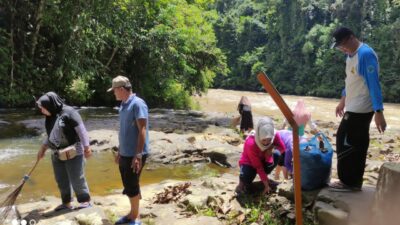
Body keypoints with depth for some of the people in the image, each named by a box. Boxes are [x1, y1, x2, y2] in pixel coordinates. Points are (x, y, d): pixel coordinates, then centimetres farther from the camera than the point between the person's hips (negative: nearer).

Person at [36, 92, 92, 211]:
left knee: (77, 179, 1)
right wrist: (43, 148, 19)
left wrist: (86, 147, -18)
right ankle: (66, 203, 29)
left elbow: (81, 130, -17)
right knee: (61, 180, 14)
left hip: (73, 153, -8)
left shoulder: (68, 112, -16)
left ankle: (86, 201, 17)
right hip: (57, 154, 8)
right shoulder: (50, 117, 7)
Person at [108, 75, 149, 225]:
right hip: (125, 154, 8)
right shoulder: (123, 105, 11)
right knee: (128, 185, 16)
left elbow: (142, 131, -20)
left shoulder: (138, 104, -16)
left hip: (135, 155, -8)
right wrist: (119, 151, 21)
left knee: (131, 186, 1)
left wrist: (138, 155, -23)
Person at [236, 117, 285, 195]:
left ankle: (265, 177, -1)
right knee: (247, 178, -36)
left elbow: (282, 148, -7)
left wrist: (271, 149, -29)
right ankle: (243, 179, 5)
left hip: (262, 158, 5)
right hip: (248, 162, -5)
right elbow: (258, 166, -29)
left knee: (276, 154, -26)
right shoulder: (251, 143, -36)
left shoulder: (274, 135, -25)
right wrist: (266, 185, -26)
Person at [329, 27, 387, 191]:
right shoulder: (351, 55, 11)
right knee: (358, 145, 13)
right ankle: (354, 181, 22)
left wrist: (378, 112, -23)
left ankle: (348, 181, 9)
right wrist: (343, 100, 29)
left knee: (346, 143, -3)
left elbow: (374, 84, -22)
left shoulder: (366, 54, -18)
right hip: (354, 108, 9)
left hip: (360, 110, -9)